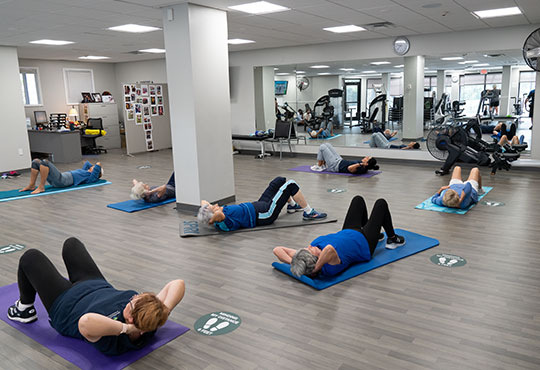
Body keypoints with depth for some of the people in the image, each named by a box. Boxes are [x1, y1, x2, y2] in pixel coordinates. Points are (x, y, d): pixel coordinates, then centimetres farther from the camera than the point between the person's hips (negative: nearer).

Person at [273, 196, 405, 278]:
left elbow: (277, 249, -34)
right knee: (381, 203, 11)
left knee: (358, 199, 23)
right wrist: (316, 268, -59)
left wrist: (293, 263, -44)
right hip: (364, 245, -5)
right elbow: (329, 249, -71)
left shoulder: (303, 261, -31)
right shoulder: (331, 267, -48)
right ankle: (392, 239, 37)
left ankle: (375, 235, 47)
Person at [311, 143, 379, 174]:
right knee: (326, 144, 13)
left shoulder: (361, 169, -32)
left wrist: (360, 164, -44)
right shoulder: (363, 166, -7)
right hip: (340, 161, 9)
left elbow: (349, 168, -51)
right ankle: (324, 164, 23)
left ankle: (319, 166, 11)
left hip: (335, 166, -9)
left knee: (322, 147, -5)